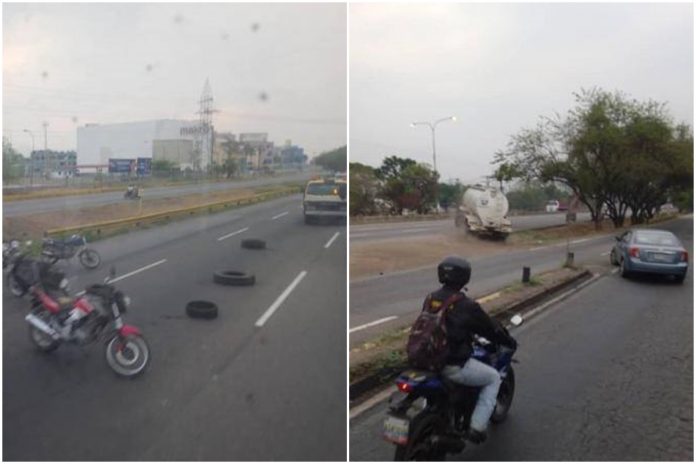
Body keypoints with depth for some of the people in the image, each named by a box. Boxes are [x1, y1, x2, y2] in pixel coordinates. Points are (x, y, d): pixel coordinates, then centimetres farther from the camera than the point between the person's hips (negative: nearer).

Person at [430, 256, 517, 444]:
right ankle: (477, 427, 9)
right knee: (494, 378, 16)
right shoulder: (466, 305, -16)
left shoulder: (431, 299, 3)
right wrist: (509, 341, 17)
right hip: (454, 366, -6)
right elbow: (490, 328, -3)